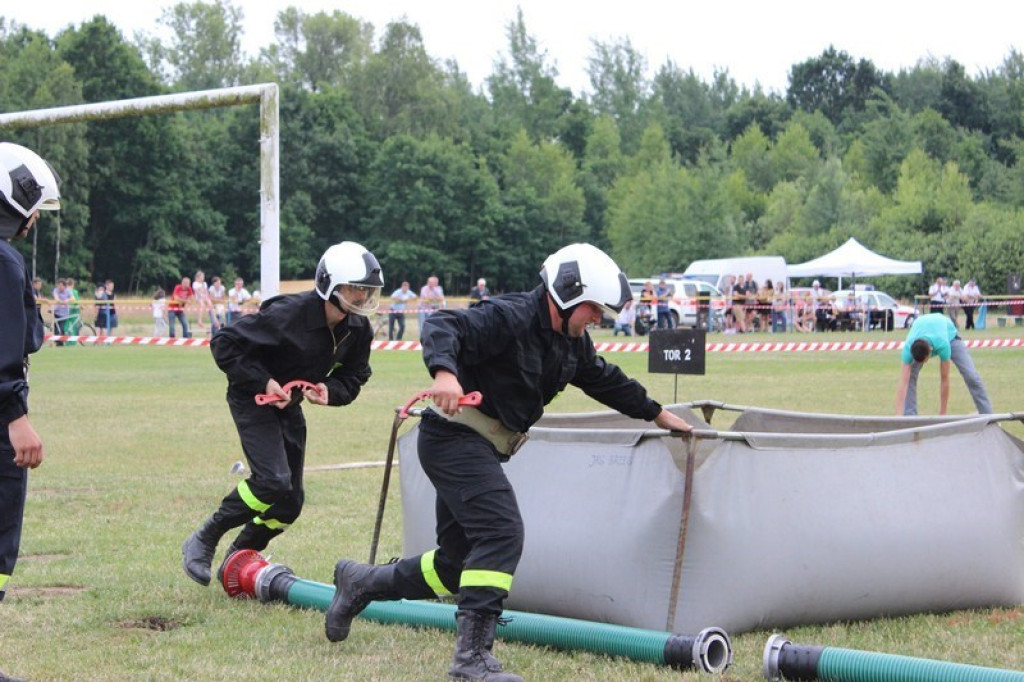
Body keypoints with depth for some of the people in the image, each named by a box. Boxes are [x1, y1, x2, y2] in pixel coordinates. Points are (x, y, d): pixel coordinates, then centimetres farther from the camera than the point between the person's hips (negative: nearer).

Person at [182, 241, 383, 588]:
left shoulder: (358, 329, -9)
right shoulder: (288, 314, -30)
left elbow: (352, 378, 4)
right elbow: (223, 344, -23)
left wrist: (330, 390, -18)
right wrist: (263, 382, -28)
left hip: (290, 405, 7)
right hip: (253, 400, -7)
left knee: (290, 503, 4)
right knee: (273, 482, -24)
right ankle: (203, 542, -7)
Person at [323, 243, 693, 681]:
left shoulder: (571, 342, 11)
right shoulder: (508, 317, -17)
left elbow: (605, 380, 27)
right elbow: (442, 327, -29)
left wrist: (656, 414, 33)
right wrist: (445, 371, -48)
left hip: (481, 449, 10)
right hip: (454, 436, -10)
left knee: (457, 562, 12)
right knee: (502, 533, -25)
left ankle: (360, 583, 33)